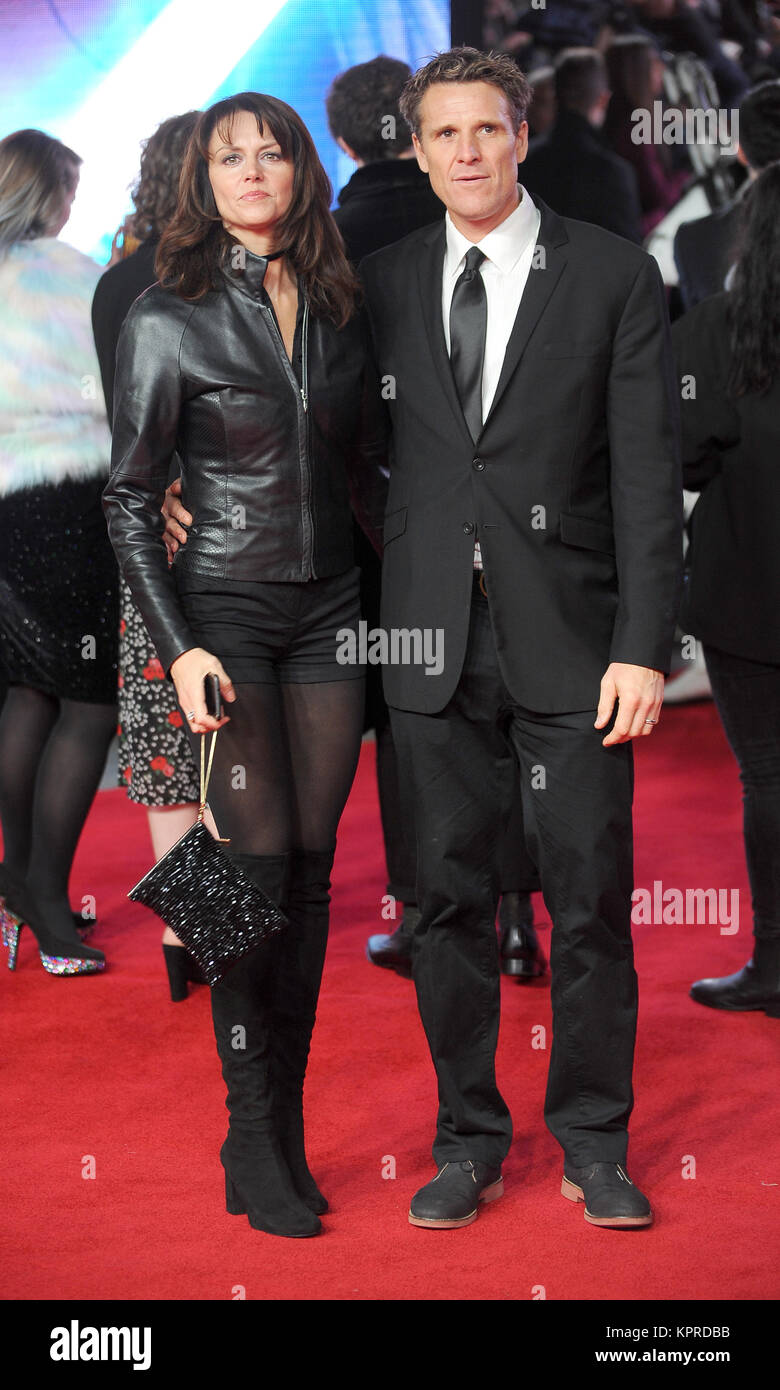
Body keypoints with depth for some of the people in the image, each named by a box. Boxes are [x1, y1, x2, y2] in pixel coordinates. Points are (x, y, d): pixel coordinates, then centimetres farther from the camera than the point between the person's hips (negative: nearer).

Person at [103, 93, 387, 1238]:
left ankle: (284, 1130, 13)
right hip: (224, 609, -4)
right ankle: (257, 1144, 3)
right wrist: (177, 648, -14)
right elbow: (129, 500, -5)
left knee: (310, 869, 4)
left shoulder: (338, 309, 9)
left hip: (331, 607, 4)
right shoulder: (169, 319, -4)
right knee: (259, 865, -7)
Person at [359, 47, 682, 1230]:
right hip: (431, 632, 2)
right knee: (451, 895, 7)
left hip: (570, 636, -2)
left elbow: (647, 468, -4)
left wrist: (645, 645, -11)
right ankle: (469, 1140, 20)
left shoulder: (614, 275, 1)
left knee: (590, 897, 1)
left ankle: (593, 1142, 17)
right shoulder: (385, 281, 10)